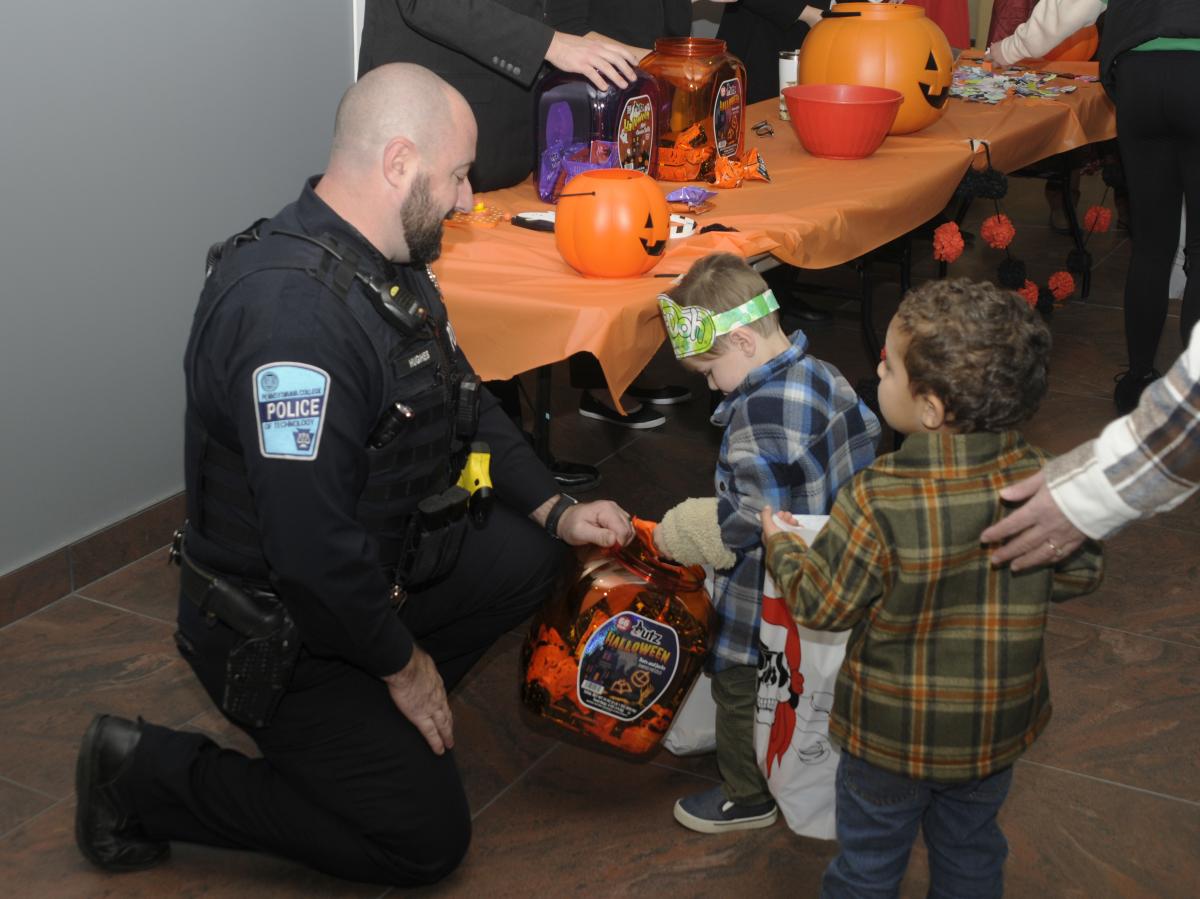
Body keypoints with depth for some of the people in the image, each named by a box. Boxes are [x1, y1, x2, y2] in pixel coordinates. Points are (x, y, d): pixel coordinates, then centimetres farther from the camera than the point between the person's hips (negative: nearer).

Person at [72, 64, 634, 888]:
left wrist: (555, 509, 5)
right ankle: (145, 775, 3)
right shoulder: (292, 309, -33)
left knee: (526, 558, 9)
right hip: (273, 627, -9)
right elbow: (313, 542, -32)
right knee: (426, 840, -4)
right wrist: (401, 661, -17)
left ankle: (382, 716, 12)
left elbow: (463, 401, 15)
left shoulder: (389, 263, 0)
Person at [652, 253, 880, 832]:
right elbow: (869, 436, 11)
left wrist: (681, 534, -16)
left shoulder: (760, 412, -29)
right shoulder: (823, 377, -2)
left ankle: (746, 797, 28)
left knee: (740, 686, 11)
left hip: (765, 596, -9)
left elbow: (758, 517, -30)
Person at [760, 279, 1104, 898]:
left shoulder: (877, 503, -31)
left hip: (893, 733, -4)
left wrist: (781, 543, 0)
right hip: (998, 728, 4)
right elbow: (1079, 574, -3)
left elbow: (820, 605, -18)